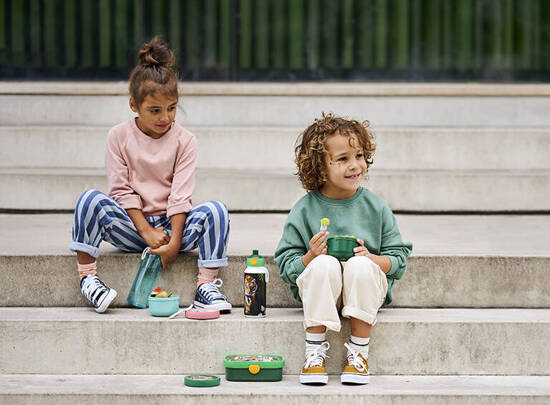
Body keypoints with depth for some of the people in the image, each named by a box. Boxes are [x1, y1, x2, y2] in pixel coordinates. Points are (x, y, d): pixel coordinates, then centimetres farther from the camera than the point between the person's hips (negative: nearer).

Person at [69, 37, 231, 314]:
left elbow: (180, 195, -7)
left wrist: (174, 242, -18)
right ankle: (87, 276, -23)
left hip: (172, 223, 0)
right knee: (91, 200, -27)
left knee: (215, 211, -27)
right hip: (131, 225, 0)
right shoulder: (119, 136, 0)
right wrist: (146, 231, -16)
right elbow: (121, 190, -5)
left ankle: (207, 286, -26)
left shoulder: (184, 140, 0)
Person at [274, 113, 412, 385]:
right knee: (324, 263, -33)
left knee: (360, 265, -32)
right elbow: (286, 267, -1)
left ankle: (358, 352, -21)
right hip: (318, 290, -1)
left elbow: (399, 258, 2)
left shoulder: (375, 207, 1)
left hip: (365, 290, 1)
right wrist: (310, 257, -22)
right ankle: (314, 351, -24)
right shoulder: (304, 210, -2)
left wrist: (371, 259, -18)